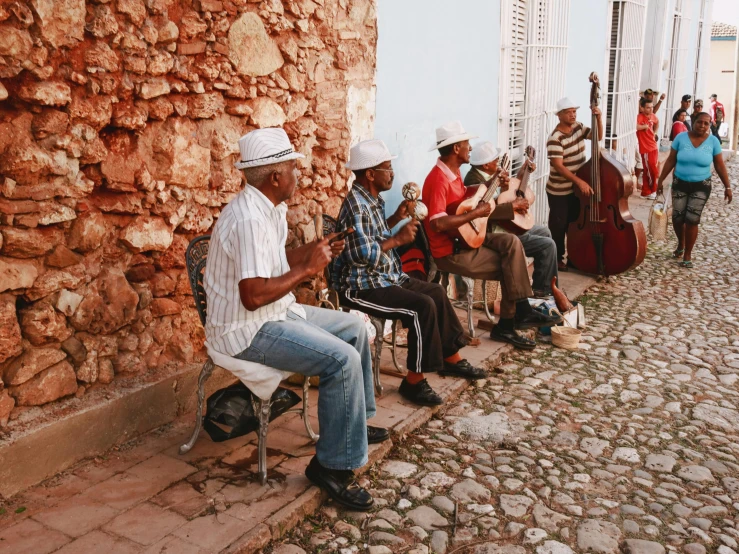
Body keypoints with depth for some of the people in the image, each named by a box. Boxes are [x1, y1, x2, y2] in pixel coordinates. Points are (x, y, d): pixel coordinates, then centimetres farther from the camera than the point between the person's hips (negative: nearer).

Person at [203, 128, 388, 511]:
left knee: (355, 329, 13)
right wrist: (307, 269, -21)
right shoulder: (250, 219, -25)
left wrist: (313, 250, 4)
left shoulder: (268, 208, 7)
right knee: (343, 359, -22)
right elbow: (253, 295, -31)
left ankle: (356, 423, 28)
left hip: (276, 313, 11)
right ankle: (333, 464, -8)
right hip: (247, 328, -11)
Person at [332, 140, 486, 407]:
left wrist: (397, 217, 10)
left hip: (386, 277, 11)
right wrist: (398, 239, -20)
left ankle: (451, 358, 25)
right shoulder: (355, 205, -21)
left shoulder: (372, 199, 10)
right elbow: (361, 255, -28)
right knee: (423, 307, -25)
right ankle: (414, 380, -15)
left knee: (436, 292, 14)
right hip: (361, 286, -11)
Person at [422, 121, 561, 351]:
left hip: (465, 237, 9)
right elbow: (437, 223, -34)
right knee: (510, 267, -7)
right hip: (449, 251, -9)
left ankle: (521, 313, -4)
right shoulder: (438, 179, -23)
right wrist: (476, 213, -25)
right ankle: (506, 325, 10)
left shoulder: (453, 171, 7)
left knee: (511, 242, -7)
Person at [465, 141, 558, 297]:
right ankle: (543, 289, 5)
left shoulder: (488, 175, 7)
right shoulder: (474, 181, -24)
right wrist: (514, 205, -29)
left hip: (506, 225, 12)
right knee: (548, 245, -12)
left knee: (544, 231, 26)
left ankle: (541, 284, 33)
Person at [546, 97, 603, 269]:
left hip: (577, 188, 7)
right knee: (559, 226, 3)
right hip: (559, 191, -7)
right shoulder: (555, 138, -23)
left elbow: (598, 135, 9)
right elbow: (558, 166, -27)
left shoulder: (578, 127, 1)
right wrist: (580, 182, -32)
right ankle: (556, 258, 17)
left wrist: (598, 117, -9)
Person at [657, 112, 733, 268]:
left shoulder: (713, 141, -5)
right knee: (677, 218, 0)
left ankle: (687, 255, 7)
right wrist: (661, 180, 1)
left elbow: (720, 166, 1)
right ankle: (680, 245, 29)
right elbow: (670, 161, 0)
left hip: (701, 187, -1)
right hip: (680, 184, 1)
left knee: (692, 220, -7)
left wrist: (727, 186, -1)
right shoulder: (681, 138, -6)